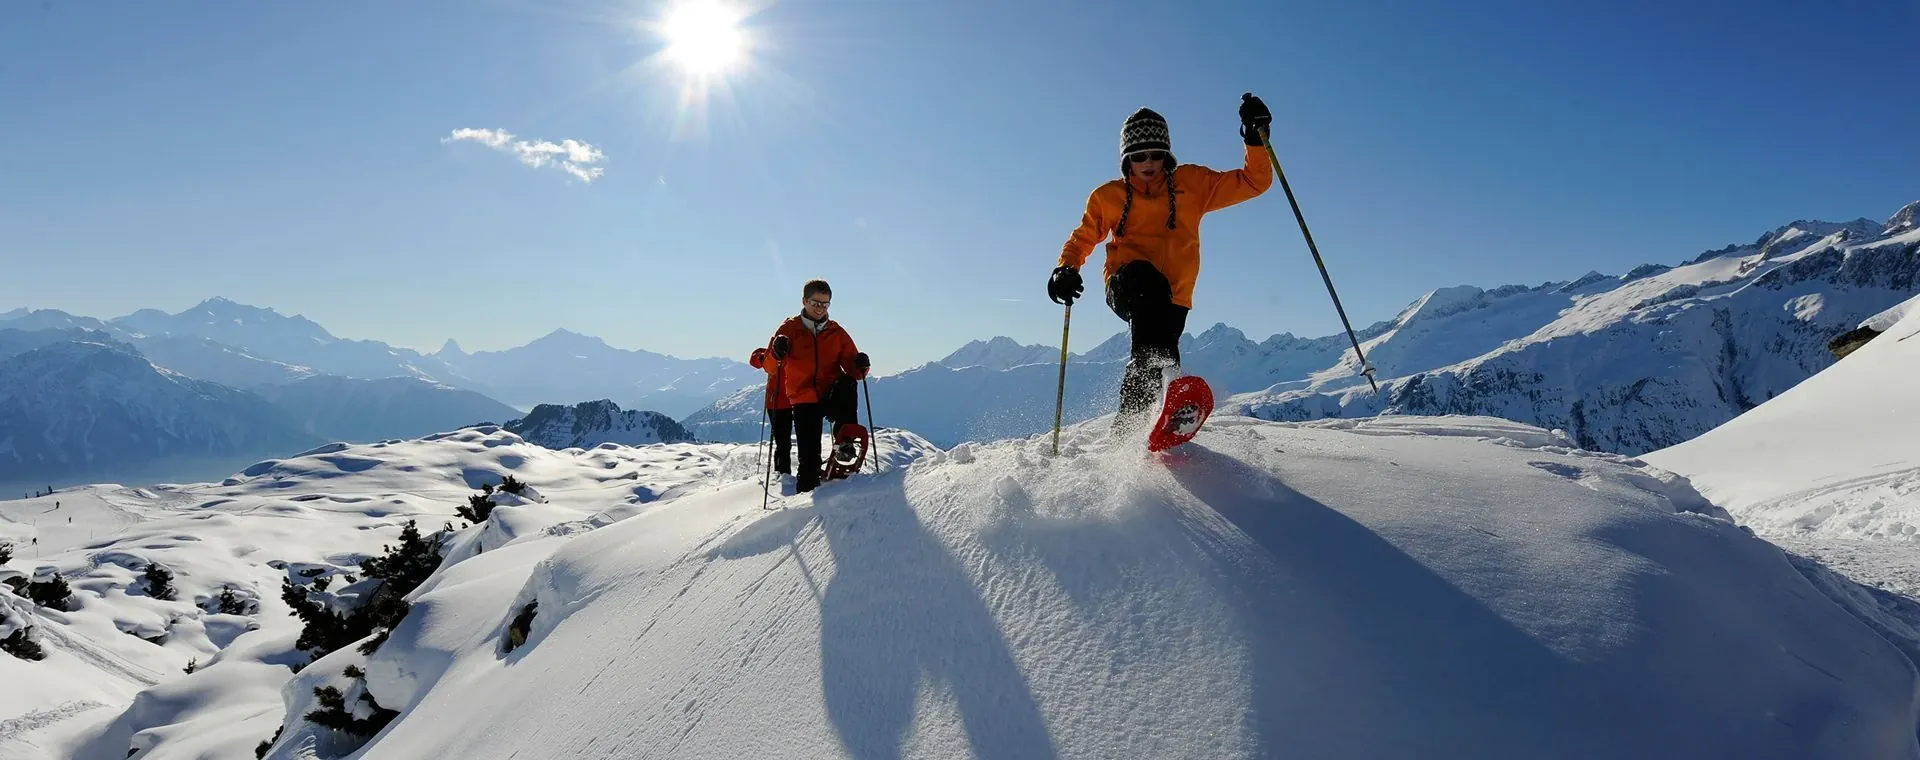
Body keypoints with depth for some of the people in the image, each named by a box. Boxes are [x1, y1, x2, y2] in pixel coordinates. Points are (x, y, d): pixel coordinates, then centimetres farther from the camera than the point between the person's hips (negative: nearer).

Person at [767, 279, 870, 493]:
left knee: (847, 384, -34)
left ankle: (843, 441, -28)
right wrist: (778, 353, -22)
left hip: (832, 398, 1)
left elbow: (851, 369, 11)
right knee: (809, 459, -7)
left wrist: (859, 366, -13)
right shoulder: (789, 328, 7)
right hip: (804, 401, -1)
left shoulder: (836, 332, 11)